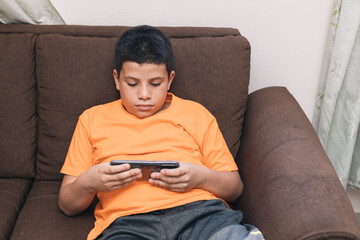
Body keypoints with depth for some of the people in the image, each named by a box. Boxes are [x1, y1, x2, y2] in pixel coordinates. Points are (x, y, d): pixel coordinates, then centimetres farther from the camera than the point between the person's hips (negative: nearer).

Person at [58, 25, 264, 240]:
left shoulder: (196, 113, 24)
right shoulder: (92, 119, 23)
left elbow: (235, 188, 21)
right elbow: (67, 205, 21)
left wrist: (202, 177, -1)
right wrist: (87, 183, -2)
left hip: (198, 210, 1)